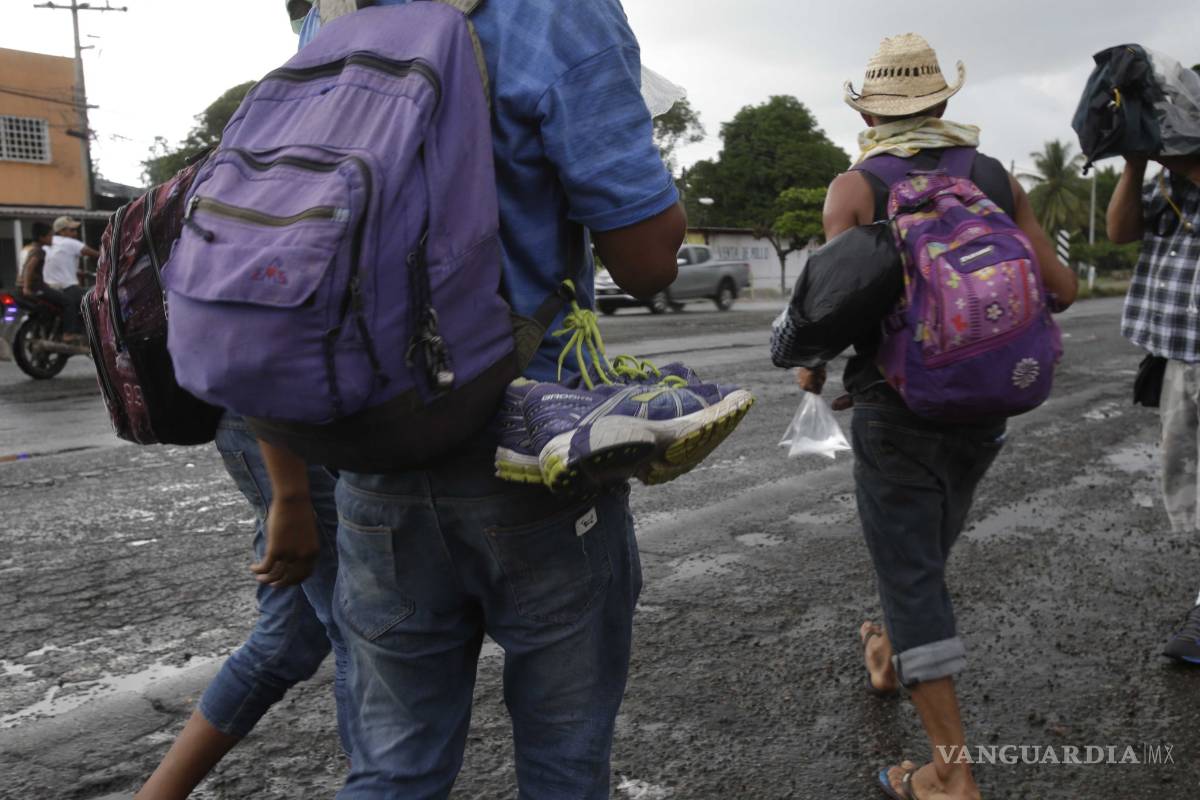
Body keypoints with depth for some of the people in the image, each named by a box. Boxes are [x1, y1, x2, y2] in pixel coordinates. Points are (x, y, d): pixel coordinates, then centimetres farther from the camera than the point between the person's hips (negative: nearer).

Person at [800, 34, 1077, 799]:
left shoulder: (855, 187, -7)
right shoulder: (996, 177, 6)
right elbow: (1061, 288, 3)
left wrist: (810, 370, 0)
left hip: (897, 415, -5)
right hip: (982, 414, 5)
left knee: (911, 578, 1)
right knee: (929, 548, 26)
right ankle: (889, 657, 49)